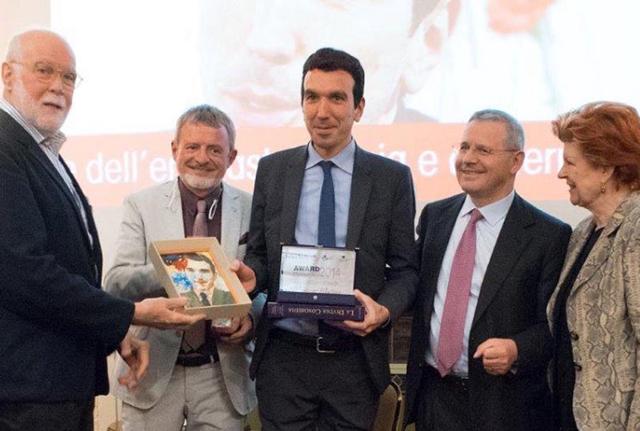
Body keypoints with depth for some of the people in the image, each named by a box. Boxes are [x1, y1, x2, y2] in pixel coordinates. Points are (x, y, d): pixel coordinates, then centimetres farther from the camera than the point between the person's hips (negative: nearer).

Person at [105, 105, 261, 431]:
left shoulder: (252, 210, 2)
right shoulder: (141, 205, 0)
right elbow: (115, 283, -9)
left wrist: (252, 317, -15)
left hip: (223, 376, 1)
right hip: (154, 371, 0)